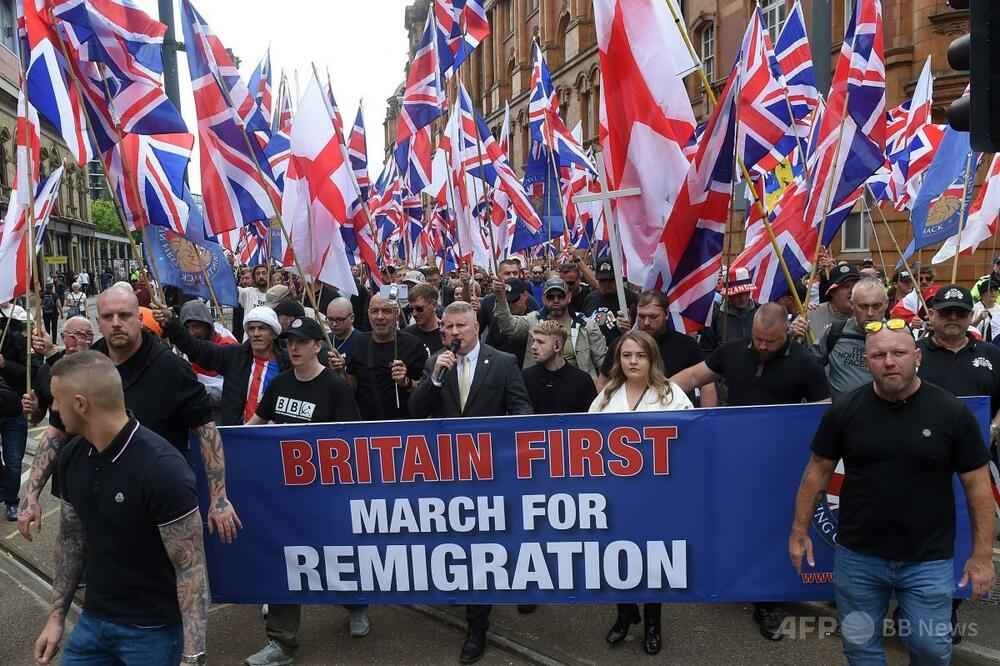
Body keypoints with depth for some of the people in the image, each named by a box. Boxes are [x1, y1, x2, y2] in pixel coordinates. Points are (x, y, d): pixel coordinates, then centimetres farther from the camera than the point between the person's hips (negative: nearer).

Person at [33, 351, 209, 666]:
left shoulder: (162, 469, -26)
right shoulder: (72, 457, -4)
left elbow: (191, 569, -22)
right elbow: (71, 538, 10)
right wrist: (57, 616, 12)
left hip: (153, 629, -6)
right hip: (92, 619, 6)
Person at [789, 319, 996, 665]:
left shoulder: (952, 412, -9)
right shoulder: (844, 411, -6)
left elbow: (977, 485, -4)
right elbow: (818, 470, 2)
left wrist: (982, 554, -4)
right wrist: (800, 530, 2)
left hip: (929, 561, -1)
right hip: (857, 556, 1)